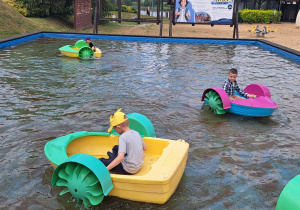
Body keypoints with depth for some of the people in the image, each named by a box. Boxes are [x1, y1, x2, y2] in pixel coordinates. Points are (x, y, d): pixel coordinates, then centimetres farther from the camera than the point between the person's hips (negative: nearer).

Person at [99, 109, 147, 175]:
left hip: (128, 171, -8)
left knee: (101, 161, -2)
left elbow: (120, 157, -33)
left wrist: (106, 169, -29)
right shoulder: (136, 133, 1)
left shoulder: (123, 137, -22)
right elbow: (145, 148, 12)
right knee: (115, 148, 23)